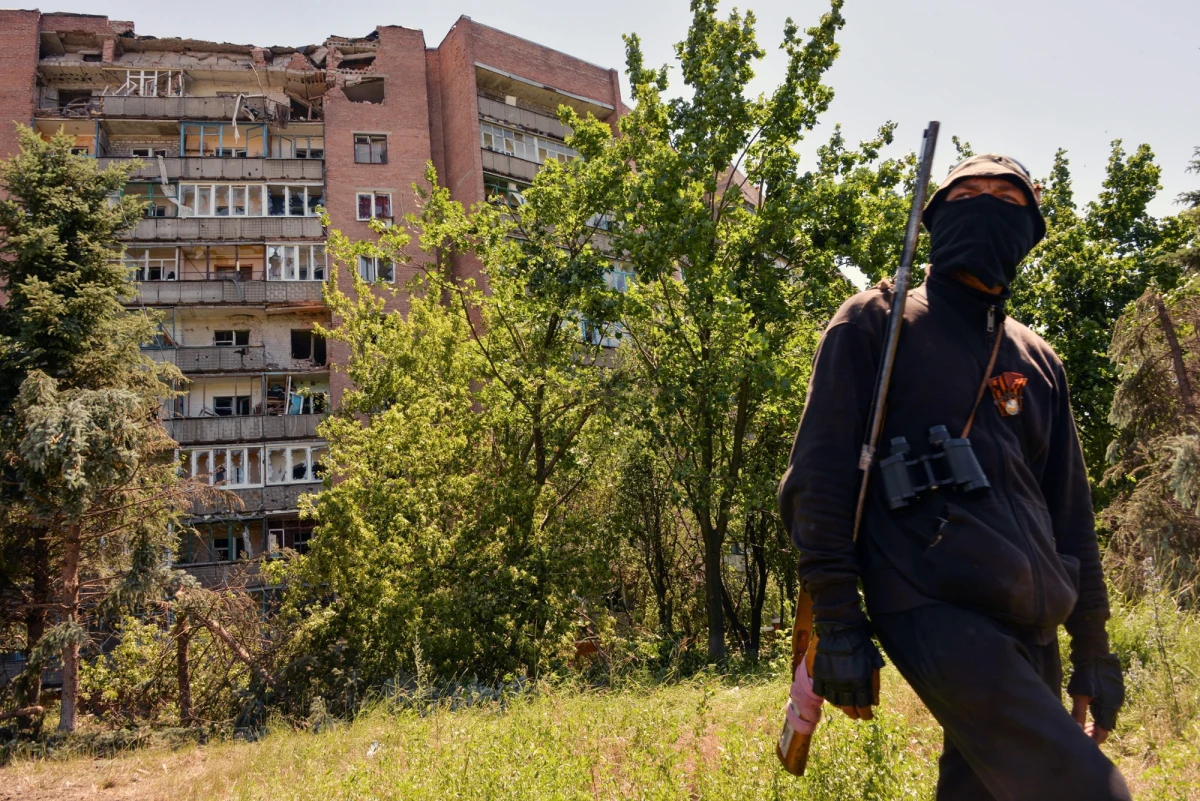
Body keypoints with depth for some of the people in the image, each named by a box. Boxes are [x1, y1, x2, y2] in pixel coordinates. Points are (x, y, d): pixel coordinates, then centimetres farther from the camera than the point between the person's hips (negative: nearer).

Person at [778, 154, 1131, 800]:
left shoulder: (1038, 361, 21)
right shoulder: (874, 323, 5)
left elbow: (1070, 515, 23)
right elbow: (819, 475, -3)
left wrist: (1091, 647, 20)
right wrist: (837, 623, -10)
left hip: (1030, 630, 6)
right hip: (936, 611, -6)